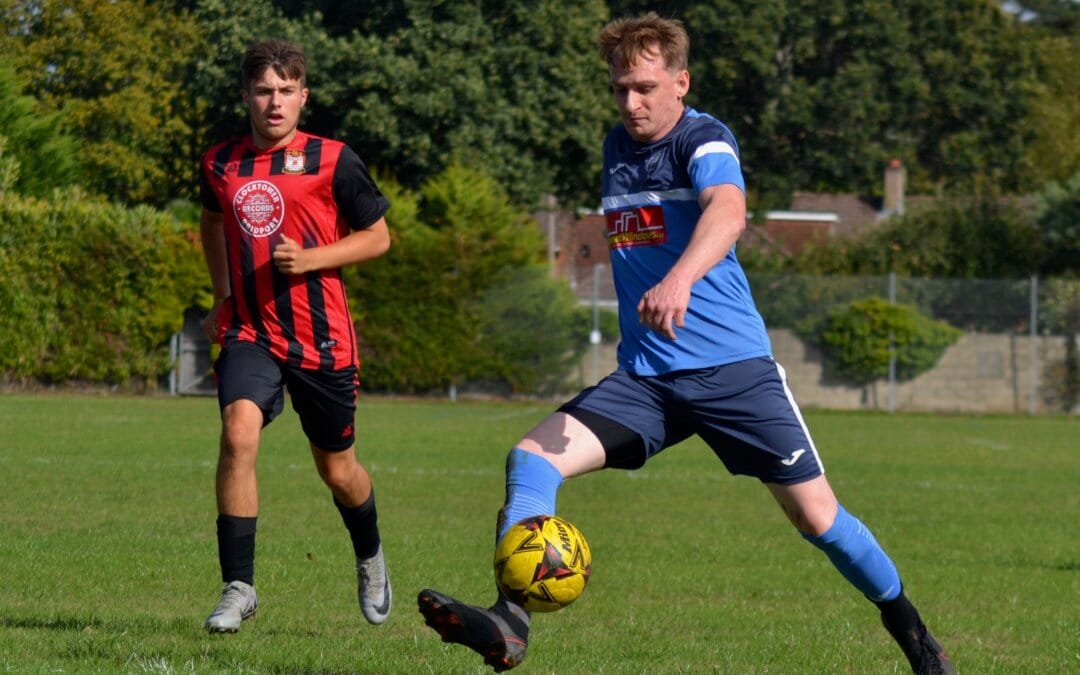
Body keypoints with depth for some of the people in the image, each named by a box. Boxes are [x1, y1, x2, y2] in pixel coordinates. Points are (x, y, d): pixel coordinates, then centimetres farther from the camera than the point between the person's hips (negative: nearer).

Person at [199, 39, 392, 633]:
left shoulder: (332, 161, -6)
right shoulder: (220, 164, 5)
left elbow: (377, 237, 1)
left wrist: (310, 259, -14)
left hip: (321, 337, -1)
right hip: (249, 331, 1)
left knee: (337, 469, 11)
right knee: (239, 434, -24)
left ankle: (370, 560, 44)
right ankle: (238, 588, -18)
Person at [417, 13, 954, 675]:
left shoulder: (704, 141, -10)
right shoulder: (618, 148, 13)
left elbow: (727, 211, -34)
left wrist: (680, 279, -52)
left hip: (733, 365, -6)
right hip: (644, 375, 6)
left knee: (817, 516, -3)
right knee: (531, 457, -17)